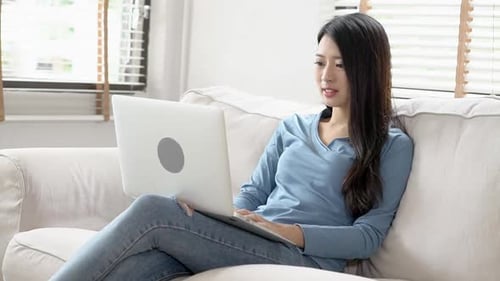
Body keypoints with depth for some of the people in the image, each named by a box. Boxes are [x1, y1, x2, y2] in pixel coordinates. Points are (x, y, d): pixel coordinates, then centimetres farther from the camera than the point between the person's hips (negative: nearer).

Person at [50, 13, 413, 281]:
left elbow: (369, 235, -2)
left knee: (152, 210, -26)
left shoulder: (392, 146, 8)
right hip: (246, 241, 5)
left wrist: (290, 231, -17)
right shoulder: (292, 127, 24)